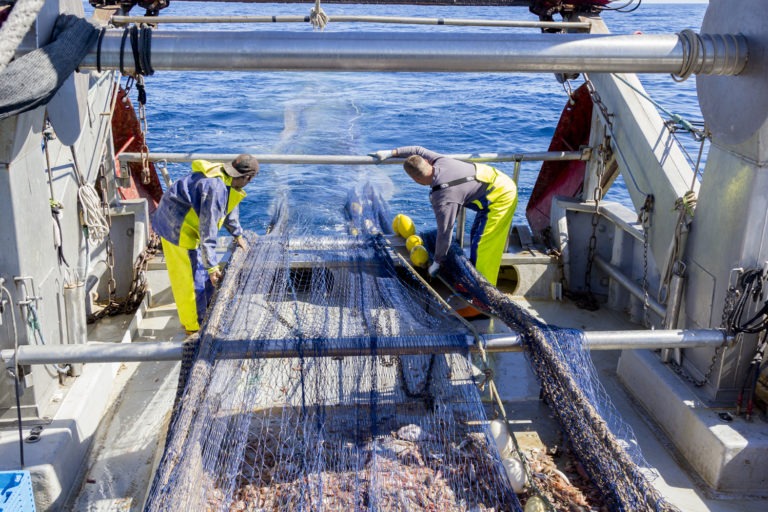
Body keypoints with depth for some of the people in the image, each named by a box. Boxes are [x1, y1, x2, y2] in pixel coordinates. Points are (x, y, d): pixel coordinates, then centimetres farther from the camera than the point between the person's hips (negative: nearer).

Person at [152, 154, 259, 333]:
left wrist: (237, 234, 33)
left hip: (187, 224, 10)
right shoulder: (215, 188, -32)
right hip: (178, 229, -10)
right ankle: (195, 327, 14)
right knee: (191, 279, 0)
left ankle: (204, 311, 38)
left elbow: (229, 208, 20)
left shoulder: (226, 180, -1)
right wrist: (212, 267, -27)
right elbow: (208, 232, -31)